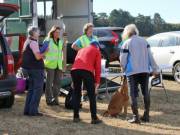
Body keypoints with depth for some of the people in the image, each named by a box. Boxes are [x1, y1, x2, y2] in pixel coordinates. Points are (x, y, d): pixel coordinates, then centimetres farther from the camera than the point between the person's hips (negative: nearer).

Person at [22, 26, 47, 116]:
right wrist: (45, 52, -6)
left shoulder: (27, 42, 15)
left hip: (29, 68, 10)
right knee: (38, 89, -5)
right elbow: (38, 57, -21)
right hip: (36, 68, -10)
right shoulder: (33, 42, -15)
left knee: (31, 89, 15)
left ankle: (27, 110, 15)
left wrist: (41, 55, 16)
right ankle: (33, 110, -6)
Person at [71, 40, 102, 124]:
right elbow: (97, 67, 12)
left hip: (74, 70, 4)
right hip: (87, 71, -4)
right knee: (92, 95, 6)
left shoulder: (81, 50, 37)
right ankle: (94, 118, 7)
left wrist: (73, 82, 33)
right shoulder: (97, 51, 23)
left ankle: (76, 117, 20)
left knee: (76, 93, 18)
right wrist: (97, 82, 13)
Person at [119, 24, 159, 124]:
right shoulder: (144, 41, 8)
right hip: (145, 71, 4)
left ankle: (136, 117, -1)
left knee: (133, 95, 1)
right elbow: (150, 56, 7)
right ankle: (146, 115, 17)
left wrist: (125, 69, 14)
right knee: (146, 93, 14)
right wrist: (154, 69, 12)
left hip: (132, 72, -4)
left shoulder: (126, 43, -5)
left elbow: (123, 61, -4)